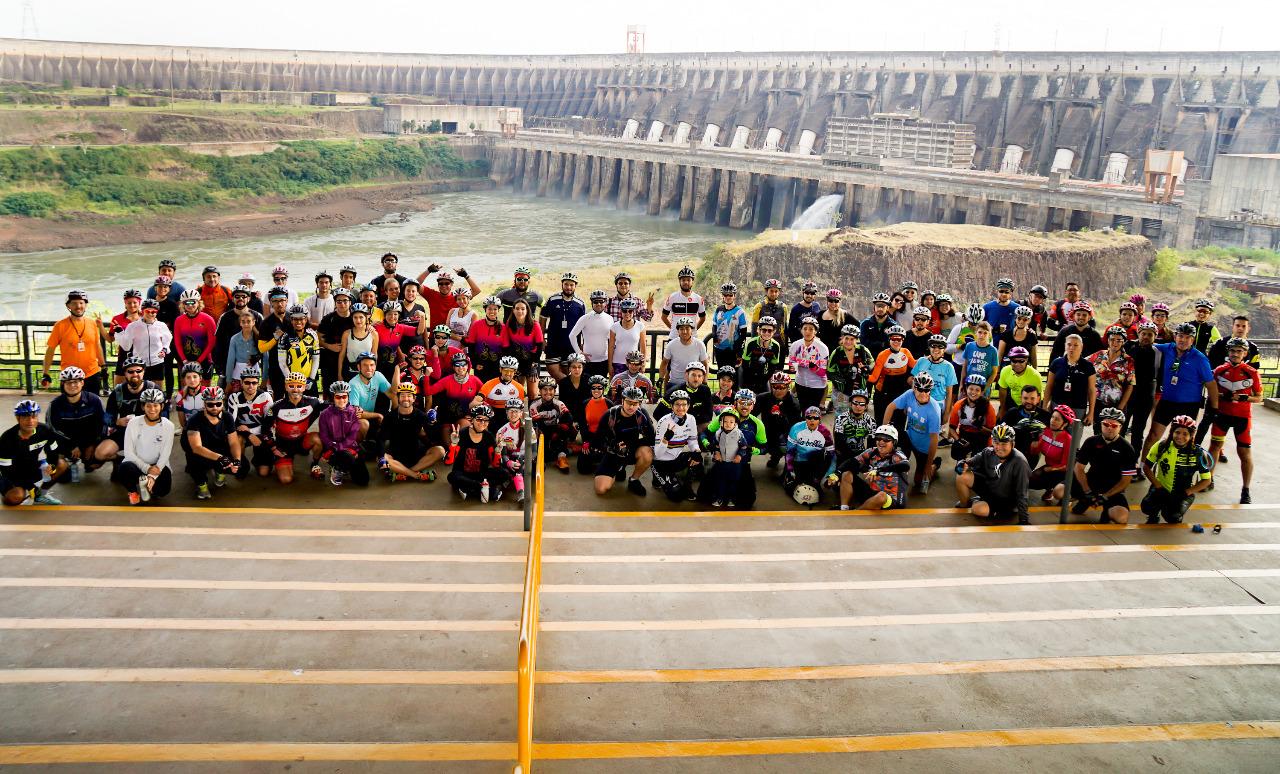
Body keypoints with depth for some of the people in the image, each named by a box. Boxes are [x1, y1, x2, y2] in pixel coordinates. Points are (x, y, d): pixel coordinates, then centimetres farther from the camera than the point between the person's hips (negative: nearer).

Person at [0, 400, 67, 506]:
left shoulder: (44, 430, -14)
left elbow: (54, 453, -4)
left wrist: (51, 467, -28)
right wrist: (30, 488, -24)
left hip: (33, 469, 5)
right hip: (14, 475, -5)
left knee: (61, 464, -15)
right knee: (16, 497, -34)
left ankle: (40, 496, 2)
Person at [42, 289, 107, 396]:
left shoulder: (93, 324, 3)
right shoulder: (60, 325, -6)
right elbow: (50, 349, -1)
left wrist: (103, 366, 18)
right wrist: (46, 374, -3)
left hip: (93, 375, 3)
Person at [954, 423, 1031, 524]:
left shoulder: (1019, 462, -27)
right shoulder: (988, 452, -10)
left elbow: (1021, 493, -26)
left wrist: (1024, 520, -26)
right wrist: (963, 465, -31)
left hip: (1004, 501, -6)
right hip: (987, 487, 6)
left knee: (978, 509, -32)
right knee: (962, 477, -14)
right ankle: (964, 504, 12)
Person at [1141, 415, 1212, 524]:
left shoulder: (1198, 454, -11)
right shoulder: (1161, 447, -9)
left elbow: (1207, 480, -4)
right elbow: (1146, 467, 1)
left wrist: (1186, 492, -14)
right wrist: (1158, 486, -10)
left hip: (1183, 492, -1)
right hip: (1162, 488, 1)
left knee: (1172, 516, -30)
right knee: (1147, 507, -29)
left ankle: (1175, 519, 10)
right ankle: (1154, 517, 10)